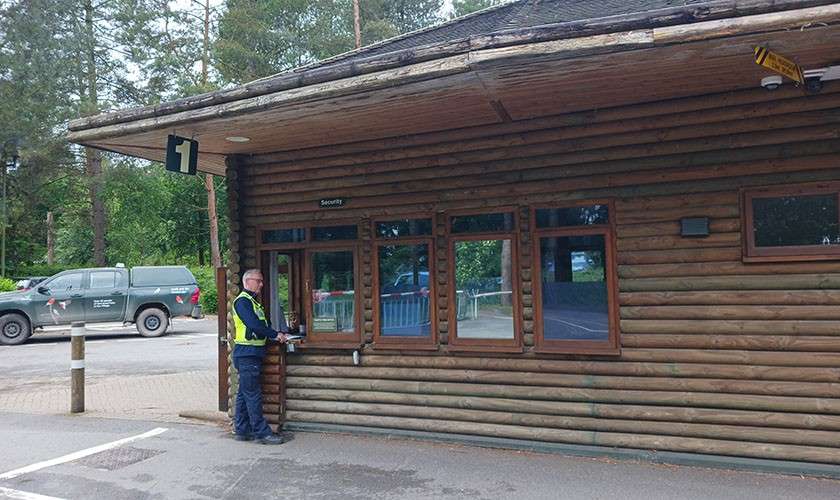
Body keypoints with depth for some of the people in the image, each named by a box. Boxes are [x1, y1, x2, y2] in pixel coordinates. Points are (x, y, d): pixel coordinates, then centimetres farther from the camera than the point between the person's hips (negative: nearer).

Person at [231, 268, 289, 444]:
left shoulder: (254, 302, 21)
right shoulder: (242, 301, -11)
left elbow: (263, 324, 20)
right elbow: (253, 324, -22)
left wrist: (279, 334, 6)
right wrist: (276, 335, -15)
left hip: (254, 354, 10)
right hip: (246, 354, -10)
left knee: (244, 393, 13)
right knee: (253, 394, -6)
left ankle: (241, 430, 19)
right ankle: (261, 432, -4)